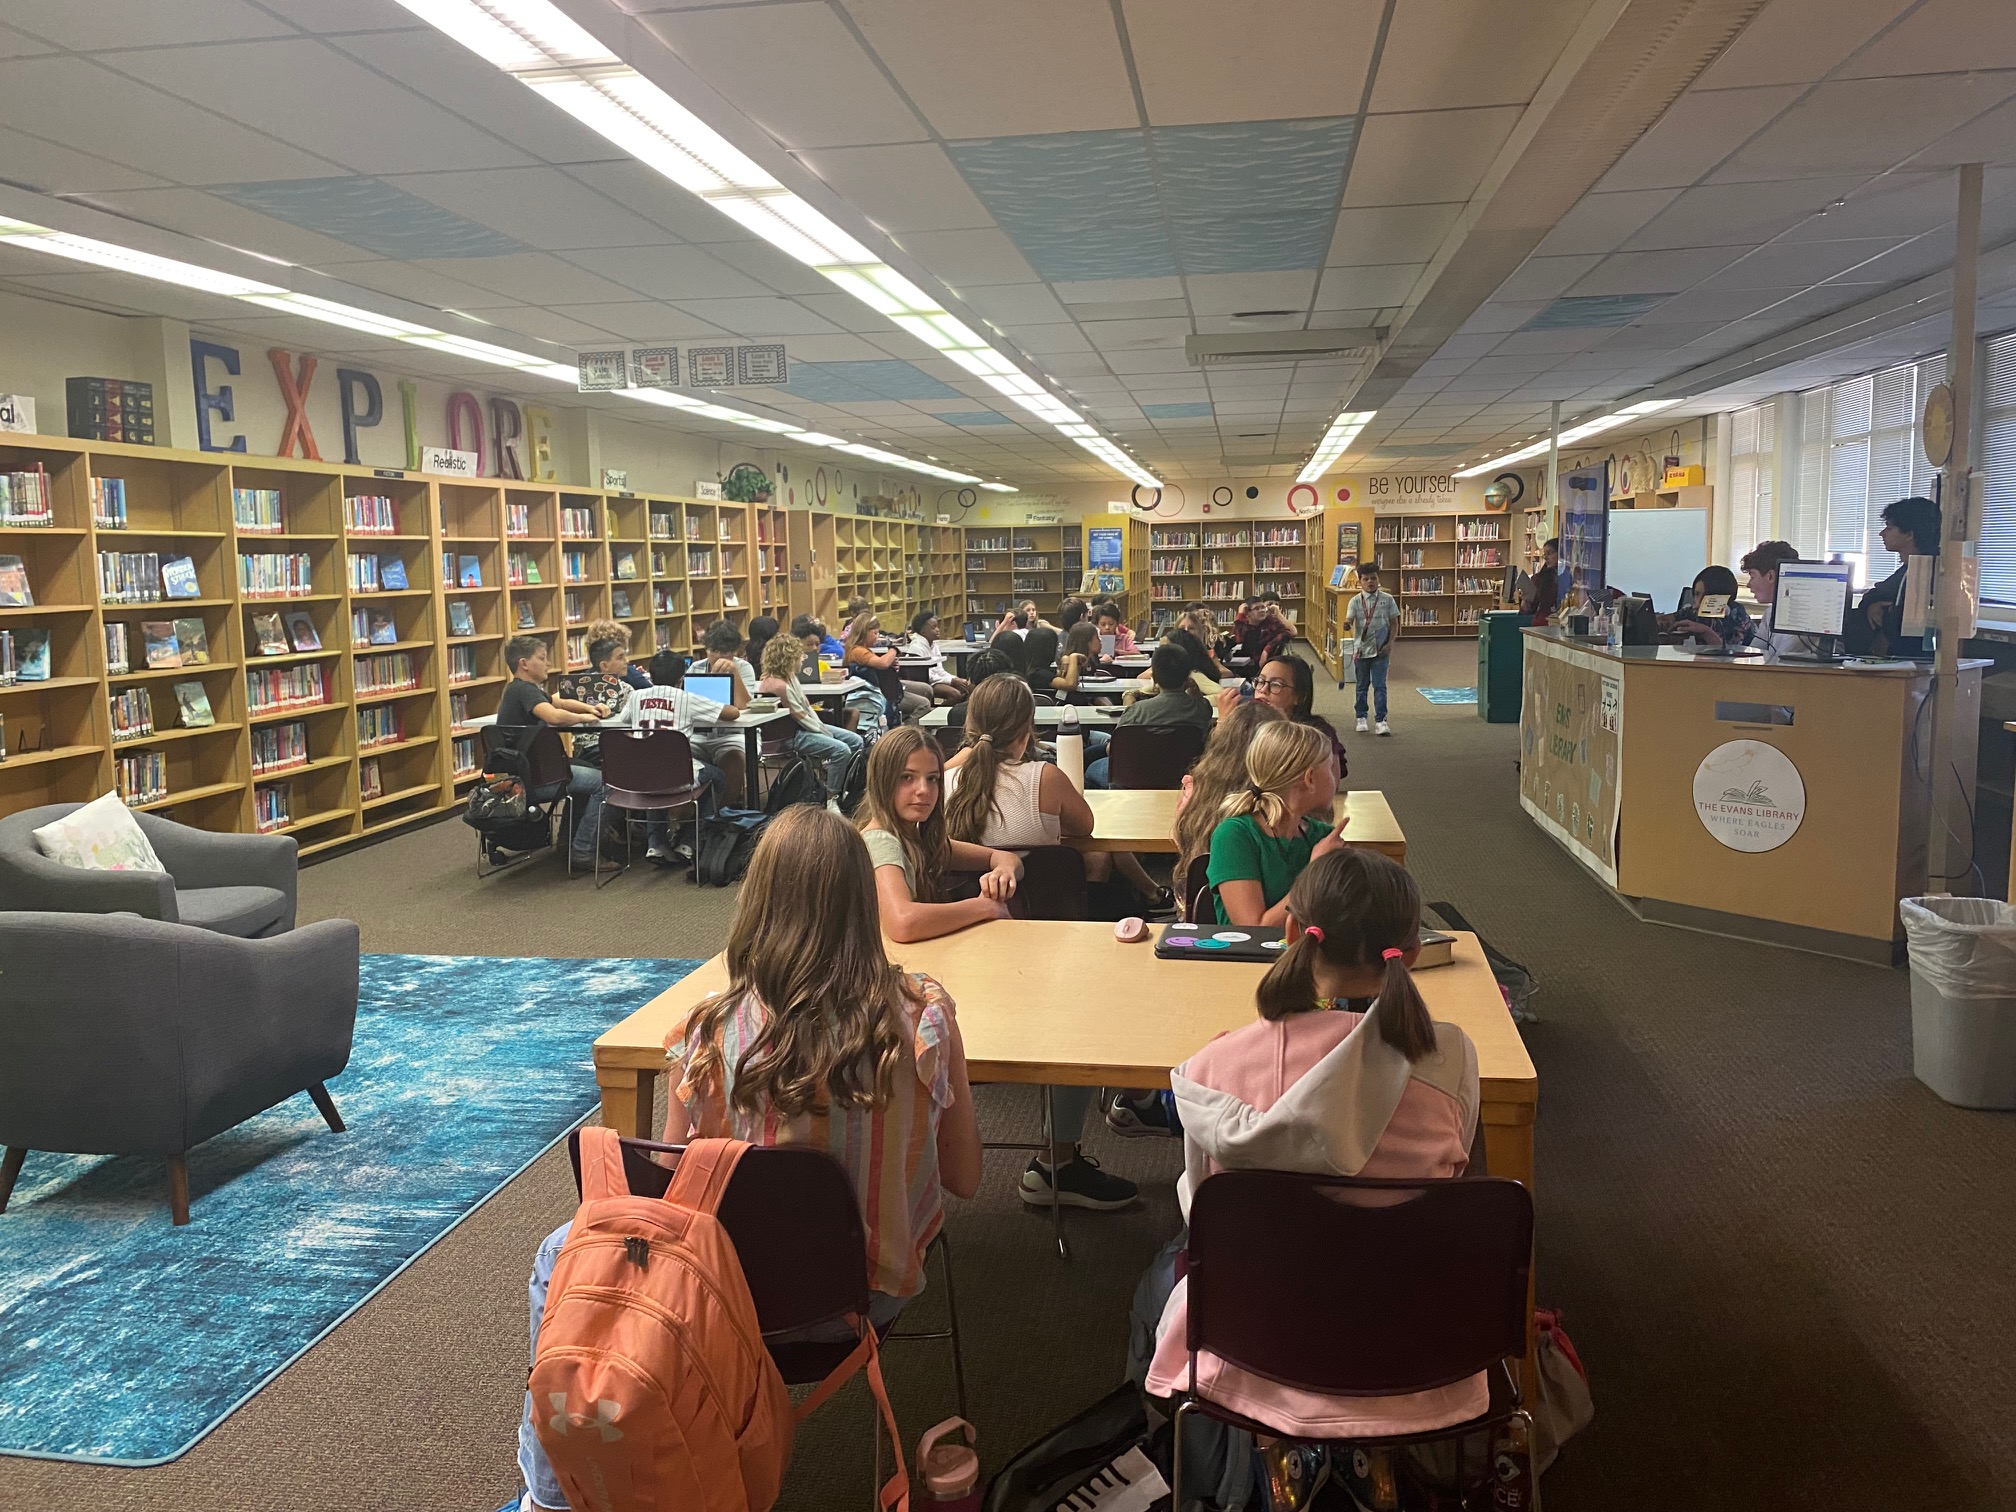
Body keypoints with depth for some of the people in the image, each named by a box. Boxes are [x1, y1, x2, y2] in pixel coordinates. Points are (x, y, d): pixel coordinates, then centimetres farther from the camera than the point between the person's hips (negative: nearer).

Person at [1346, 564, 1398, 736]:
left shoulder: (1387, 599, -1)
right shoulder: (1355, 601, -3)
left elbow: (1394, 622, 4)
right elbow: (1349, 620, -14)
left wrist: (1390, 643, -6)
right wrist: (1347, 623, -38)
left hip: (1380, 650, -1)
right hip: (1361, 649, 1)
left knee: (1380, 686, -3)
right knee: (1362, 686, 13)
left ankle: (1381, 720, -1)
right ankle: (1361, 718, 25)